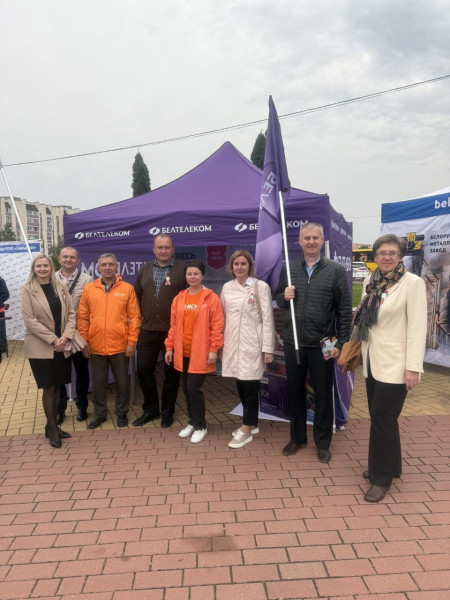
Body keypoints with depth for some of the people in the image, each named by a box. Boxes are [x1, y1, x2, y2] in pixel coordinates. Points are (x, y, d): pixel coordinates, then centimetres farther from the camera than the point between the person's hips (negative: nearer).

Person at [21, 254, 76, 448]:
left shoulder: (60, 287, 6)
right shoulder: (27, 289, -5)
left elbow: (71, 313, 5)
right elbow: (29, 319, -11)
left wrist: (66, 336, -10)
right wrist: (53, 339, -15)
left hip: (62, 346, 4)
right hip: (40, 347, -4)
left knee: (57, 387, 10)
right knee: (49, 388, 1)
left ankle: (52, 425, 24)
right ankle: (52, 429, 15)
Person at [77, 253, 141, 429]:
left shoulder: (127, 288, -1)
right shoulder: (88, 289, 3)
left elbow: (134, 316, -2)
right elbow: (83, 317, 4)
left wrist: (132, 341, -7)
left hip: (120, 346, -1)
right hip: (96, 347, 2)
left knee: (122, 382, 11)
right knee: (98, 383, 14)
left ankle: (122, 413, 29)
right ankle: (100, 414, 30)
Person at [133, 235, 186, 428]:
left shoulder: (183, 269, -4)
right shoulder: (144, 269, 10)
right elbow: (138, 296, 16)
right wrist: (141, 318, 11)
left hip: (173, 331, -4)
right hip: (147, 331, 4)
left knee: (171, 372, 8)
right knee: (144, 370, 9)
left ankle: (167, 411, 25)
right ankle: (150, 409, 27)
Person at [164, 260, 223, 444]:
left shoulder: (211, 298, -7)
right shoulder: (179, 298, 8)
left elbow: (217, 326, -8)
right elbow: (173, 325, 11)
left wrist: (213, 350, -12)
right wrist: (169, 347, 8)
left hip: (201, 353, -5)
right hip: (182, 352, 5)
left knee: (193, 388, -6)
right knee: (186, 388, 12)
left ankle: (200, 426, 14)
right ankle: (193, 422, 31)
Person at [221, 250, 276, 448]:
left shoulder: (261, 287, -5)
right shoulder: (227, 287, 8)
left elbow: (267, 319, -6)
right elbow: (222, 316, 12)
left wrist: (268, 348, -10)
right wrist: (220, 344, 11)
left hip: (252, 344, -4)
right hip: (232, 344, 5)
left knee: (250, 386, -1)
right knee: (240, 385, 11)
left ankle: (246, 430, 12)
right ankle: (251, 423, 29)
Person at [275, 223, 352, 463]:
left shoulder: (336, 270, -4)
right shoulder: (289, 269, 5)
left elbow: (344, 310, -4)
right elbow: (278, 299, 14)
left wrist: (340, 342, -8)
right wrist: (284, 297, -10)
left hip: (323, 344, -3)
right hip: (293, 341, 3)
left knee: (323, 394, 10)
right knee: (294, 390, 14)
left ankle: (323, 443, 27)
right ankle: (297, 437, 32)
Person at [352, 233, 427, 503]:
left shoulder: (413, 283, -10)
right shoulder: (370, 282, 7)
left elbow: (417, 328, -13)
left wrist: (413, 367, -16)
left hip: (395, 364, -6)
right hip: (372, 361, 6)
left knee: (383, 418, -1)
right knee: (379, 417, 14)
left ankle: (382, 477, 16)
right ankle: (387, 467, 33)